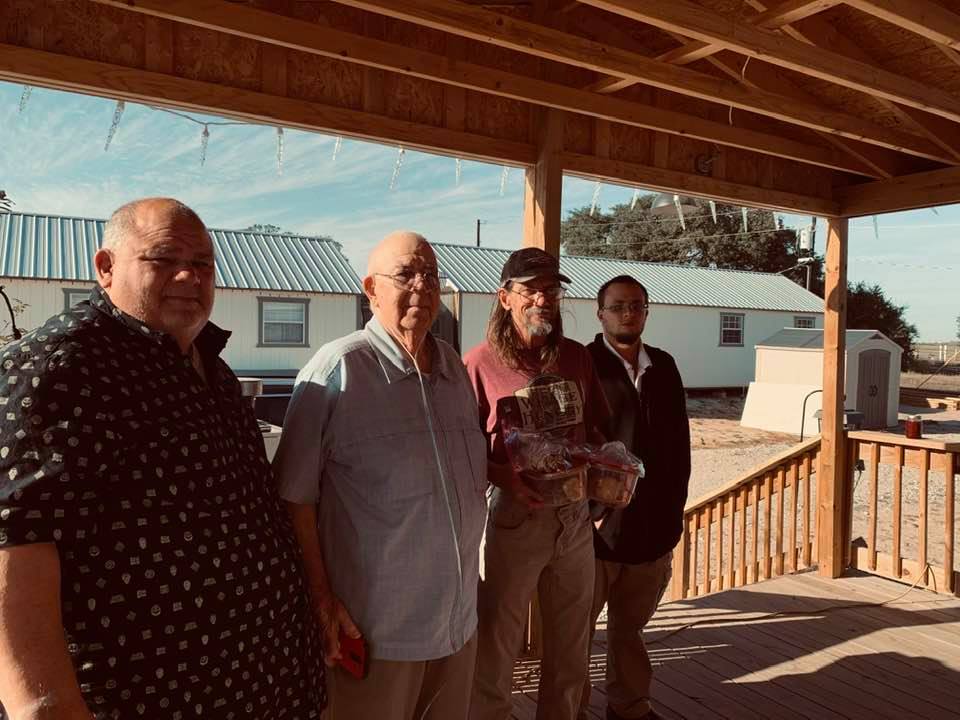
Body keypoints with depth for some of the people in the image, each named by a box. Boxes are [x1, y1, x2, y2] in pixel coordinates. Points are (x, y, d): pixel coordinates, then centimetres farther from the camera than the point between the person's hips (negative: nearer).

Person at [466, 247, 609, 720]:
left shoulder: (577, 358, 5)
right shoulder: (480, 363, -10)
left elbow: (598, 430, 15)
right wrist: (506, 479, -25)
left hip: (575, 518, 5)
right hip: (511, 518, -4)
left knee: (570, 647, 19)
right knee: (495, 646, 9)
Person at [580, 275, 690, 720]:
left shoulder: (663, 366, 9)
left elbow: (679, 441, 12)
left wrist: (674, 506, 10)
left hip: (653, 525, 5)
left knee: (631, 624, 21)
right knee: (576, 629, 11)